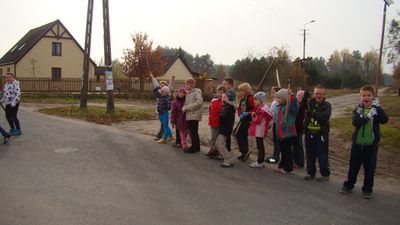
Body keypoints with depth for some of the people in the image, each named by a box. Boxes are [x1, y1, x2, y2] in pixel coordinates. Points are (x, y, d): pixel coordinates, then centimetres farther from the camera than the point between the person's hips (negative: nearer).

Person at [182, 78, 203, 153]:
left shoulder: (197, 92, -11)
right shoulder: (188, 93, 15)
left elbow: (199, 103, -22)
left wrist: (187, 107, -20)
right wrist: (184, 107, 2)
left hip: (194, 116, -9)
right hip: (189, 116, 9)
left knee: (193, 132, -4)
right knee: (193, 132, 15)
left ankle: (194, 148, 4)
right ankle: (196, 147, 24)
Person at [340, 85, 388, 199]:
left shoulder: (376, 110, -1)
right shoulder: (357, 109, 0)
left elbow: (384, 120, -19)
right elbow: (355, 122, -17)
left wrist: (378, 107, -28)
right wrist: (368, 116, -30)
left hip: (371, 144, -1)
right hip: (357, 143, 1)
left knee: (370, 168, 7)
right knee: (353, 166, 12)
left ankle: (367, 189, 20)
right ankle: (348, 185, 27)